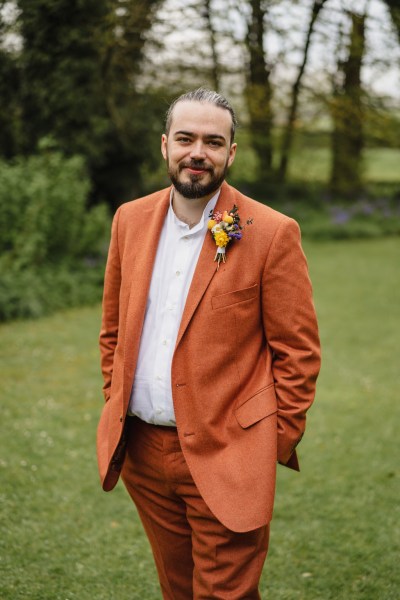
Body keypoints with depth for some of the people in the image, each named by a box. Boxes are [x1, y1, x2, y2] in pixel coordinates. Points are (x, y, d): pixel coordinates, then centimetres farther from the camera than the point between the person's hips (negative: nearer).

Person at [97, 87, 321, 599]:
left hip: (225, 459, -5)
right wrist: (117, 401, 11)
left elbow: (298, 351, -7)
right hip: (140, 448, 5)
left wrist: (276, 443, -6)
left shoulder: (272, 234, -11)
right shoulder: (130, 219, 4)